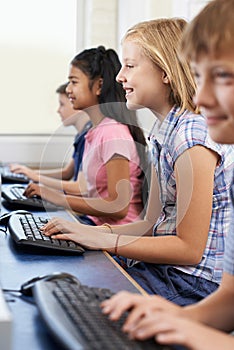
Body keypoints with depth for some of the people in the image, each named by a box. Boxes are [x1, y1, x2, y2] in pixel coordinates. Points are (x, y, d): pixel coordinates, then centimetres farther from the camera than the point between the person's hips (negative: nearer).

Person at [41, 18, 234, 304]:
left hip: (196, 282, -8)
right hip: (166, 269, 8)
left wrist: (106, 241, -18)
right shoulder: (164, 131, 9)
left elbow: (190, 249, -20)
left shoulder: (193, 136, -20)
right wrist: (91, 232, 0)